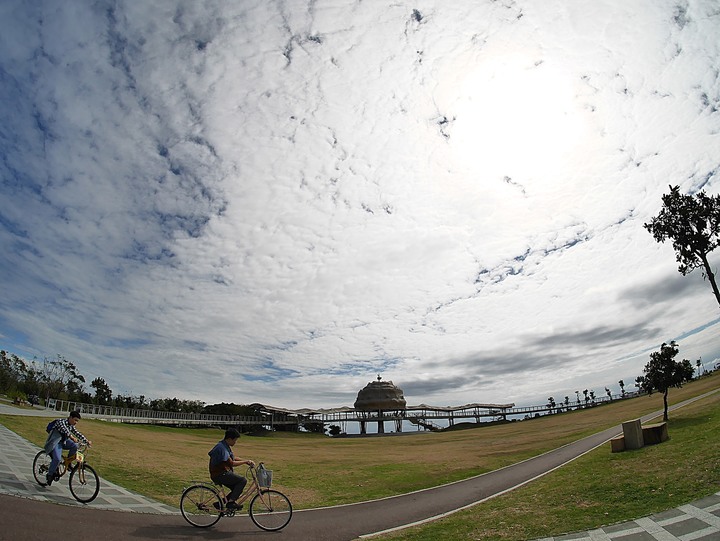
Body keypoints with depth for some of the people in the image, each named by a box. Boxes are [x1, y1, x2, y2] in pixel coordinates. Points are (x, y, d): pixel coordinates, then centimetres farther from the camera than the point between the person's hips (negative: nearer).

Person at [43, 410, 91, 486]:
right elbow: (65, 431, -37)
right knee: (57, 459, -25)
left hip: (63, 441, 6)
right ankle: (49, 475, -4)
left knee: (75, 446, -21)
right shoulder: (61, 422, -19)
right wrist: (72, 437, -53)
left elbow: (77, 434, 2)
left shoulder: (71, 426, 5)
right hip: (55, 442, -6)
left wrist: (87, 441, -10)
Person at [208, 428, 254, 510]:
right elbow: (231, 463, -24)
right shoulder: (221, 448, -21)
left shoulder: (226, 446, 11)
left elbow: (233, 458, 17)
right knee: (243, 480, -16)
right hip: (219, 475, -10)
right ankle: (230, 502, -11)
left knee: (237, 489, 7)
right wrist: (245, 461, -17)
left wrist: (247, 461, 7)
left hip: (223, 473, 10)